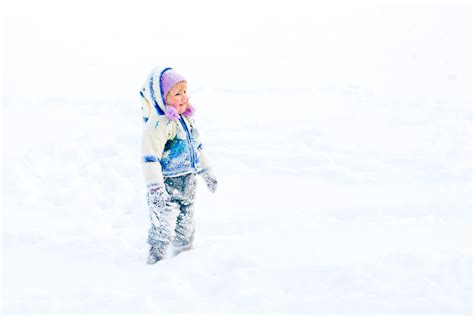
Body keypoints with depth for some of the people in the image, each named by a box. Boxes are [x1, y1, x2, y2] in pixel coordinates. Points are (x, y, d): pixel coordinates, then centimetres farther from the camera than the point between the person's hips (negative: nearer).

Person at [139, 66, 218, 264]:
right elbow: (150, 158, -27)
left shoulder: (186, 118, 6)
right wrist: (155, 188, -32)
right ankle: (155, 261, 7)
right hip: (167, 184, -9)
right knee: (163, 227, -5)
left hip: (187, 184, 9)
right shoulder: (157, 124, -23)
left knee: (186, 226, 20)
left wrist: (207, 173, 27)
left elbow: (197, 146, 21)